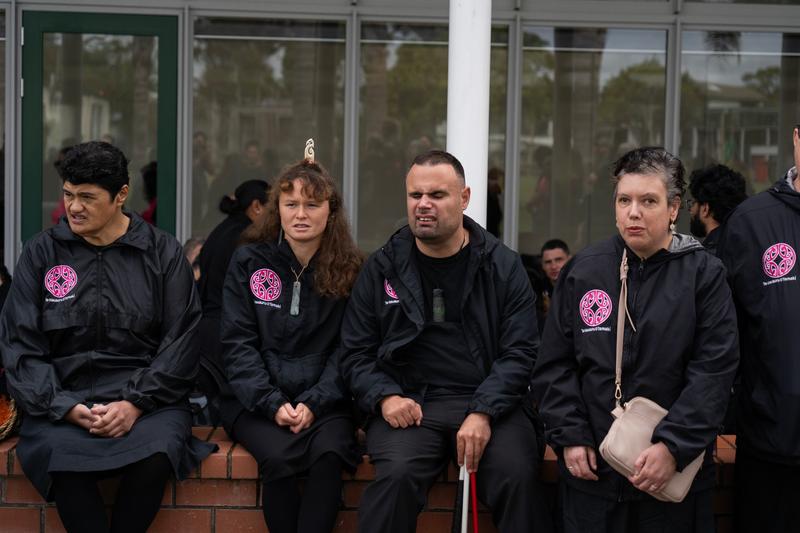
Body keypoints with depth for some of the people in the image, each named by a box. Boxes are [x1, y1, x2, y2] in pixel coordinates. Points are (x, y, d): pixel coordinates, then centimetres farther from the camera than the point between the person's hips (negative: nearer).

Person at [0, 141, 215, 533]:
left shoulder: (163, 252, 6)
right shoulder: (41, 253, 8)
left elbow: (181, 340, 2)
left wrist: (136, 403, -13)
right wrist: (64, 407, -11)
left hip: (145, 394, 0)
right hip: (62, 395, 0)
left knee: (155, 455, -32)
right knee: (59, 458, -33)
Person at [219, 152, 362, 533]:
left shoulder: (349, 270, 6)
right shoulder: (248, 262, 6)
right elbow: (238, 344, 0)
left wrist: (314, 403, -14)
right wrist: (273, 404, -13)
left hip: (324, 400, 0)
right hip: (257, 400, 0)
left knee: (329, 454, -32)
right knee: (280, 457, -31)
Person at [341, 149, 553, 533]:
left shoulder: (503, 266, 6)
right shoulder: (382, 268, 10)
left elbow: (520, 352, 0)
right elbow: (356, 352, 12)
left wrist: (483, 412, -15)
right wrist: (385, 397, -8)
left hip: (488, 403, 0)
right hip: (409, 403, 0)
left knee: (518, 476, -28)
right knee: (397, 475, -30)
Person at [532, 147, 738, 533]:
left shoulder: (704, 274, -2)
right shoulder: (583, 270, 5)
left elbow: (714, 370, -8)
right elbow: (554, 364, 6)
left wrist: (674, 447, -16)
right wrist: (569, 437, -4)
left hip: (676, 474, -2)